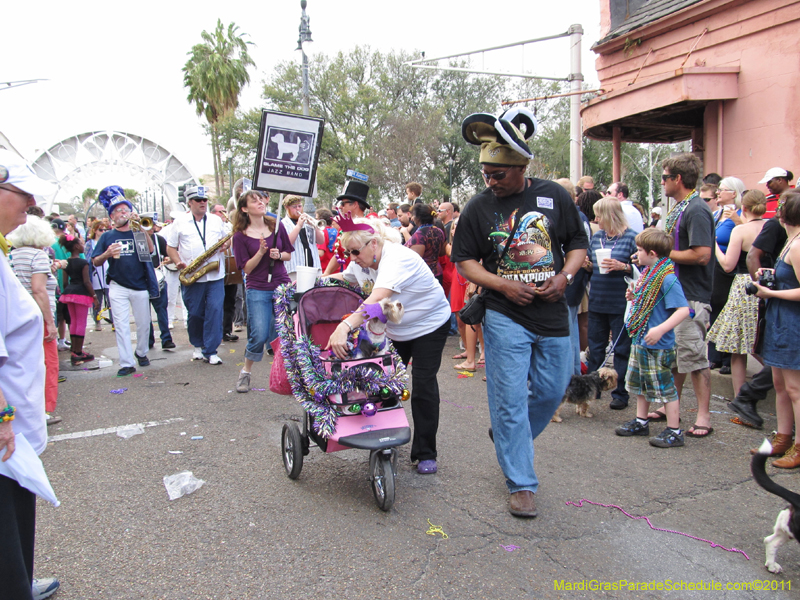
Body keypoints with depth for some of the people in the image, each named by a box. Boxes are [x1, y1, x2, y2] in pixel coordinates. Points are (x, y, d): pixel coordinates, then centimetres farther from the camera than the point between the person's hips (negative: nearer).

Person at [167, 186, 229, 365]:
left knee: (215, 311, -7)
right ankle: (197, 345, 28)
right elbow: (170, 247, 7)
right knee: (194, 313, 7)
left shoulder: (216, 220, 12)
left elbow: (227, 239, 20)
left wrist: (226, 244, -4)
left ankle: (210, 351, -2)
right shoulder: (179, 222, 5)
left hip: (215, 275, 1)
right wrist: (179, 263, -10)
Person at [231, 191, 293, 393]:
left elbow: (288, 254, 12)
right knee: (259, 336, -6)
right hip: (257, 290, -3)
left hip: (282, 286, 3)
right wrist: (261, 252, -20)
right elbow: (247, 268, -6)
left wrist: (278, 255, -9)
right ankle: (245, 373, 17)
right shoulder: (240, 236, -4)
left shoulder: (277, 226, 5)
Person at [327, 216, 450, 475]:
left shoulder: (397, 258, -33)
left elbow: (377, 299, -48)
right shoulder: (363, 261, -6)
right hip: (395, 330, 8)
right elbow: (342, 278, 15)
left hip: (429, 325, -8)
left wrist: (345, 326, -60)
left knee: (423, 385, -9)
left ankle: (426, 454, 3)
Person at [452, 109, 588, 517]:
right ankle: (520, 483, 9)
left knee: (552, 391, 11)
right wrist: (503, 284, -14)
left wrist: (564, 276, -9)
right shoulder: (477, 208, -3)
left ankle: (508, 440, 38)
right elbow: (463, 261, 1)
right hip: (505, 317, -3)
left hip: (552, 315, 3)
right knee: (510, 399, -3)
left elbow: (578, 243, 10)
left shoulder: (554, 196, 2)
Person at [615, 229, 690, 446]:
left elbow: (683, 309, -26)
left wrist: (660, 329, -33)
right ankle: (641, 422, 33)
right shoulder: (647, 273, 7)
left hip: (658, 345, -10)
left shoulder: (667, 278, -21)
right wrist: (634, 297, 4)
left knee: (664, 387, 1)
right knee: (639, 382, 19)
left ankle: (674, 431, 14)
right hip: (640, 339, 10)